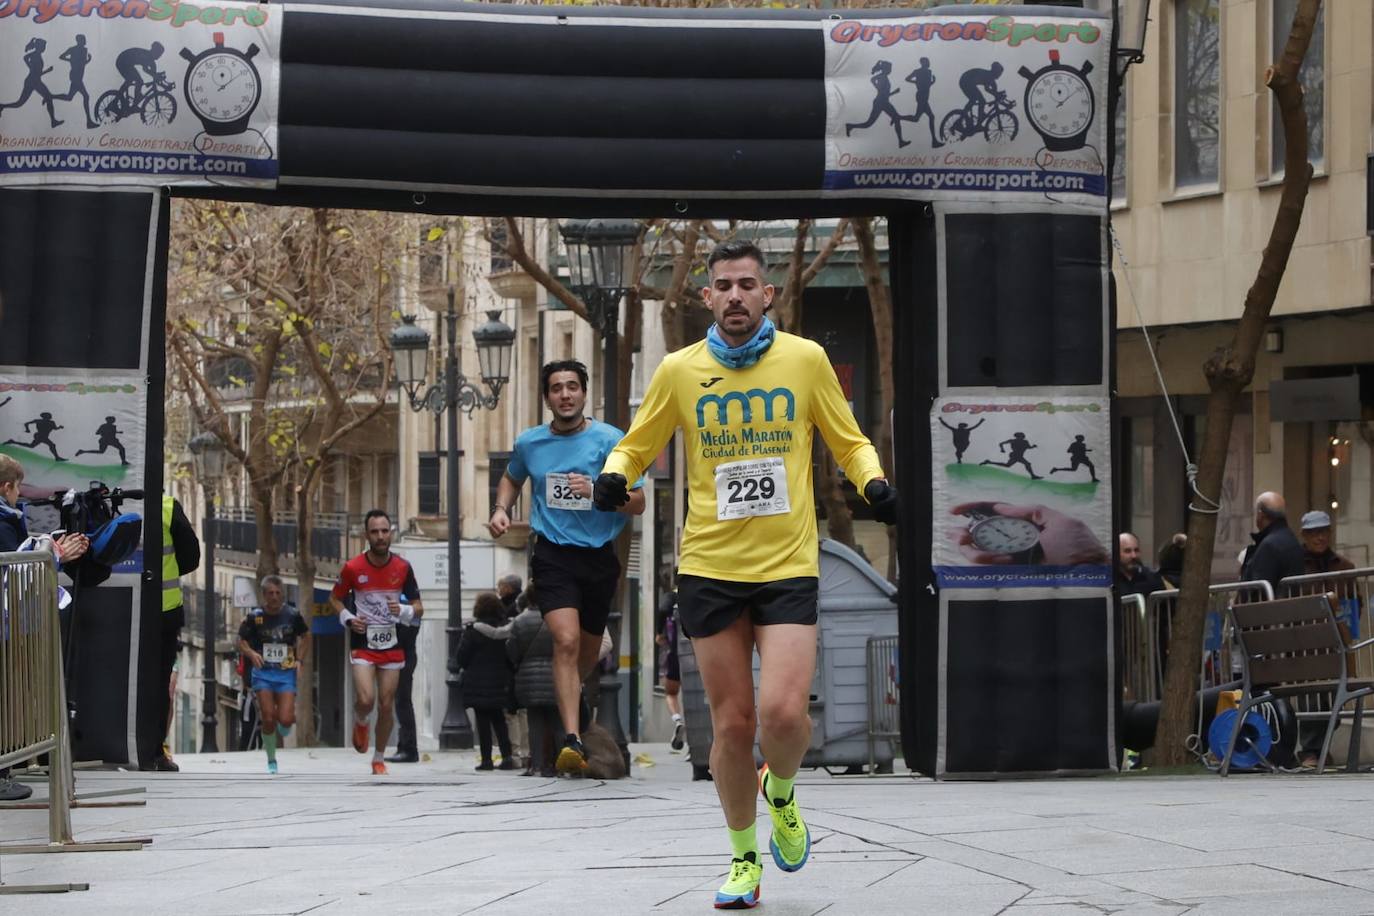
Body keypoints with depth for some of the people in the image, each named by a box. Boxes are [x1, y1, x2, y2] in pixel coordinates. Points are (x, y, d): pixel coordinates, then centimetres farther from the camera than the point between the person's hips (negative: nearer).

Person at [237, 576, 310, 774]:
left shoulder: (292, 615, -3)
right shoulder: (254, 617, -4)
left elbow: (306, 637, 12)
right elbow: (242, 641, 4)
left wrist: (300, 659, 0)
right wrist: (251, 653, -17)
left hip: (286, 672, 0)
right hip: (263, 672, 0)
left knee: (285, 719, -12)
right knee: (268, 719, -6)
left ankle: (283, 729, 26)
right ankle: (271, 761, 11)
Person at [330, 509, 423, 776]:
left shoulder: (402, 568, -3)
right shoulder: (353, 568, -8)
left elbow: (418, 608, 4)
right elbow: (334, 599, 8)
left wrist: (403, 611, -19)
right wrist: (348, 619, -11)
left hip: (392, 645, 2)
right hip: (363, 644, -2)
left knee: (386, 704, 4)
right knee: (365, 700, -19)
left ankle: (379, 759, 21)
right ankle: (360, 723, 18)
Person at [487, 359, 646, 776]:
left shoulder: (610, 440, -5)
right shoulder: (529, 443, 4)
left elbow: (638, 503, -5)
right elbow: (511, 478, 27)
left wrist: (596, 491, -22)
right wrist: (501, 510, 7)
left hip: (599, 554, 1)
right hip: (553, 554, -1)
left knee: (588, 647, 15)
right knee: (566, 640, -20)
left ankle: (570, 702, 48)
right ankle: (572, 739, -25)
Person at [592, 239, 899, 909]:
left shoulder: (805, 359, 2)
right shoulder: (680, 370, 3)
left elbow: (848, 442, 13)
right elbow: (636, 445, 14)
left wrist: (873, 482, -7)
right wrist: (615, 475, -8)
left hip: (788, 567, -1)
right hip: (709, 569, 1)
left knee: (783, 713, -16)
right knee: (731, 723, 2)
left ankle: (780, 792, 18)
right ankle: (744, 857, 21)